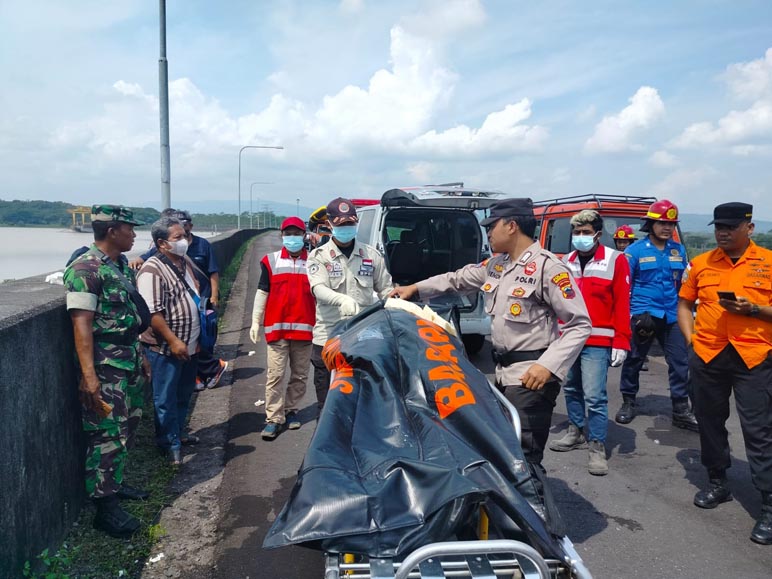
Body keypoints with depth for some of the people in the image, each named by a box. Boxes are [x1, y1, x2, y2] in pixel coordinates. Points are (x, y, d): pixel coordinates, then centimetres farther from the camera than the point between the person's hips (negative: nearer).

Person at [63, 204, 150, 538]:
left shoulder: (122, 265, 12)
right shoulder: (85, 269, -16)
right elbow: (82, 324, -21)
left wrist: (140, 355, 21)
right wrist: (88, 375, -25)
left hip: (130, 360, 9)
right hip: (105, 365, -9)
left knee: (127, 428, 18)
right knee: (108, 434, -3)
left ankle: (115, 483, 33)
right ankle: (105, 507, 6)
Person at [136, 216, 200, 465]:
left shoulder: (186, 262, 8)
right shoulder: (152, 271, -19)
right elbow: (152, 313, -23)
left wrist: (199, 337, 19)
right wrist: (173, 341, -23)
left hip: (190, 345, 8)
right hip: (166, 348, -8)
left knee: (184, 394, 21)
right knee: (166, 398, 5)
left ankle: (178, 431, 38)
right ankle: (171, 444, 16)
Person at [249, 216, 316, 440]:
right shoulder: (271, 261, 4)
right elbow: (262, 292, 5)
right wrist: (255, 322, 0)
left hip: (304, 328, 1)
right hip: (277, 328, -1)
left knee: (300, 375, 11)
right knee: (275, 375, -2)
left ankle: (291, 410, 26)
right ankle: (273, 419, 3)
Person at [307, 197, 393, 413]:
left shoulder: (371, 255, 9)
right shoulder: (319, 256, 2)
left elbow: (385, 288, 13)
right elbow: (319, 288, -15)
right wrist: (342, 299, -36)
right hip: (328, 338, -1)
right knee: (327, 402, 6)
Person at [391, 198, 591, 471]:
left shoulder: (547, 267, -16)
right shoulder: (495, 264, 10)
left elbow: (580, 325, -18)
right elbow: (458, 279, 25)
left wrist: (549, 365, -27)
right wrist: (416, 288, 20)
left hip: (532, 375, -9)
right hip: (503, 371, 9)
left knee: (523, 454, -7)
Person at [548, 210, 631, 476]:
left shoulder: (615, 260, -4)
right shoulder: (566, 261, 10)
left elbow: (622, 304, -7)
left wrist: (621, 342, -11)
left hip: (597, 342, -5)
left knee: (594, 396, -7)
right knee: (571, 388, 17)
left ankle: (597, 447, 4)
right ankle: (576, 432, 33)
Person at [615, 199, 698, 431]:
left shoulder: (678, 250, 9)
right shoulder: (635, 250, -3)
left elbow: (684, 283, 19)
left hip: (672, 316, 4)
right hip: (642, 315, -3)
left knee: (679, 362, 3)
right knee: (633, 361, 6)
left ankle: (681, 409, 12)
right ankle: (628, 403, 21)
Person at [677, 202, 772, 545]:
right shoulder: (700, 263, 7)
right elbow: (684, 303, 15)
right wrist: (690, 337, 3)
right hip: (706, 356, 4)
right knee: (710, 423, 15)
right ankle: (718, 483, 33)